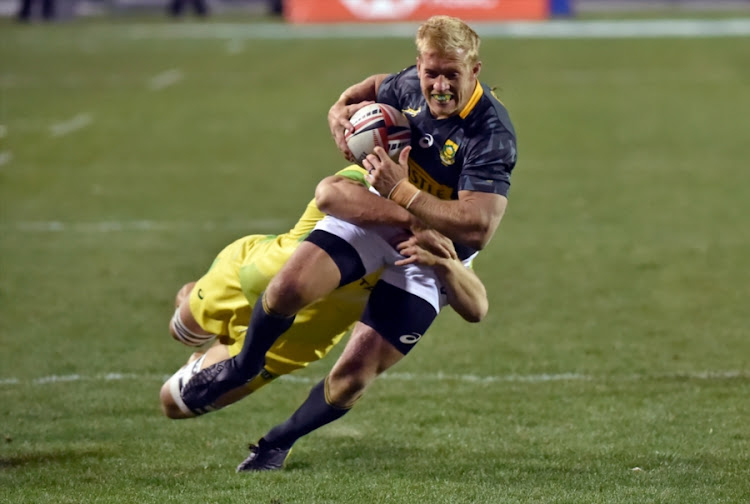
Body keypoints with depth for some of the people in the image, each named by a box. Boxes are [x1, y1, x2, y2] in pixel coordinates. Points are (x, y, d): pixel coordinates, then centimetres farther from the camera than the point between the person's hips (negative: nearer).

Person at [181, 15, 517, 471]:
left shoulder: (491, 136, -30)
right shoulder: (411, 85, -11)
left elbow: (478, 227, -36)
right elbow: (376, 88, 15)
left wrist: (401, 191, -33)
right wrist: (341, 109, -6)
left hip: (430, 257, -4)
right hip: (375, 214, 4)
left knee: (353, 376, -8)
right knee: (290, 287, -19)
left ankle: (281, 441, 21)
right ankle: (243, 366, 14)